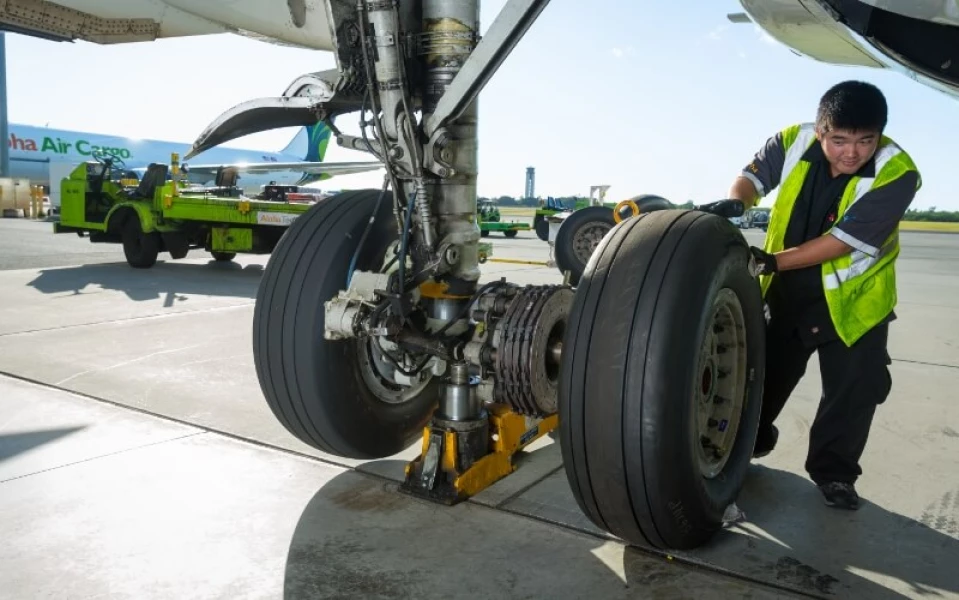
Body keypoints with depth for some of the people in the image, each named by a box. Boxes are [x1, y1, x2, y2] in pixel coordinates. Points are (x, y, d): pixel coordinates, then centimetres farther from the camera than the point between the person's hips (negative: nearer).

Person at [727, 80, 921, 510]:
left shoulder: (897, 173, -25)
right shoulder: (794, 142, -17)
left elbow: (844, 240, -30)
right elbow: (754, 177, -4)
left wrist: (774, 261, -35)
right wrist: (733, 204, -27)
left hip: (853, 297, -2)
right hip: (785, 290, 3)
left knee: (854, 389, 1)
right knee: (761, 373, 15)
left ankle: (833, 470, 22)